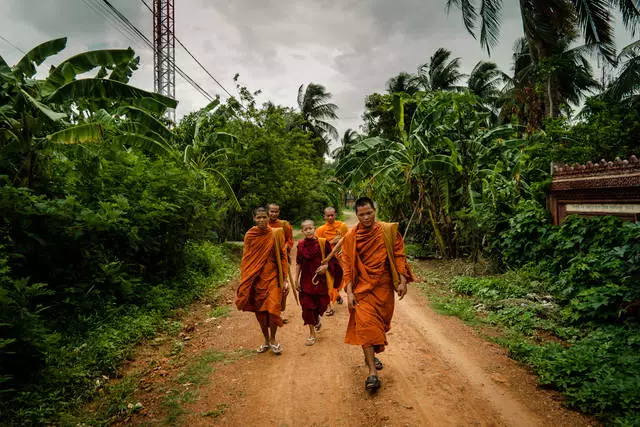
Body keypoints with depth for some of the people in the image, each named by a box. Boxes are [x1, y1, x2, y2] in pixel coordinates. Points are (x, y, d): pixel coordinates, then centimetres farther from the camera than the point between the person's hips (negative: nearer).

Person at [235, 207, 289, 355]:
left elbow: (282, 256, -2)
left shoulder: (276, 234, -5)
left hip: (273, 277, -2)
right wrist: (244, 281, 6)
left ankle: (273, 339, 17)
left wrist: (285, 279, -4)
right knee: (260, 311, 10)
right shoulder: (249, 235, 0)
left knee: (273, 309, -10)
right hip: (256, 279, 2)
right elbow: (246, 259, 6)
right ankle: (266, 340, 31)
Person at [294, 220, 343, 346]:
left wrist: (326, 266, -20)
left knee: (321, 304, 9)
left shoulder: (323, 242, -7)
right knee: (307, 306, 1)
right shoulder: (301, 244, -1)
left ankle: (318, 317, 46)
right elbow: (298, 263, 6)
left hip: (321, 279, -1)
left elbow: (332, 259, -2)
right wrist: (296, 279, 4)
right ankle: (312, 334, 18)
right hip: (306, 280, 1)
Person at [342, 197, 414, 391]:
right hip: (362, 288, -2)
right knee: (366, 325, -11)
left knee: (380, 324, 14)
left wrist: (402, 281, -8)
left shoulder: (388, 231, -2)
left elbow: (399, 255, 0)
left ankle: (370, 355, 40)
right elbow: (347, 266, -2)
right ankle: (372, 372, -6)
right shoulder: (350, 237, -3)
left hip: (384, 287, 2)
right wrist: (349, 292, -9)